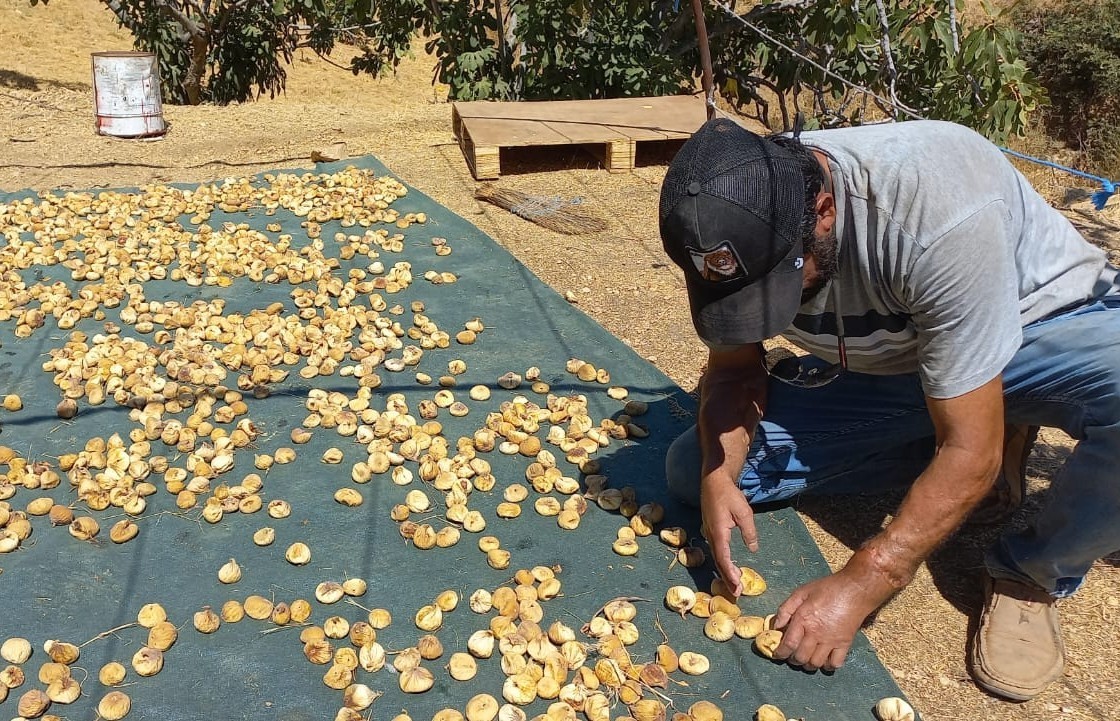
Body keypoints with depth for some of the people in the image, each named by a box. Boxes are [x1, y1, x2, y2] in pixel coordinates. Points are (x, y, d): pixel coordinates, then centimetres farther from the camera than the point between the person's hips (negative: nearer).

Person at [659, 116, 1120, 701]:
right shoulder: (733, 224, -21)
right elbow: (734, 367, -5)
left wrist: (858, 587, -31)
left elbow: (970, 450, -31)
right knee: (691, 468, -9)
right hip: (879, 363, 5)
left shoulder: (938, 215, -37)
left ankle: (1030, 576, -6)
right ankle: (963, 467, 2)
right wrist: (718, 476, -24)